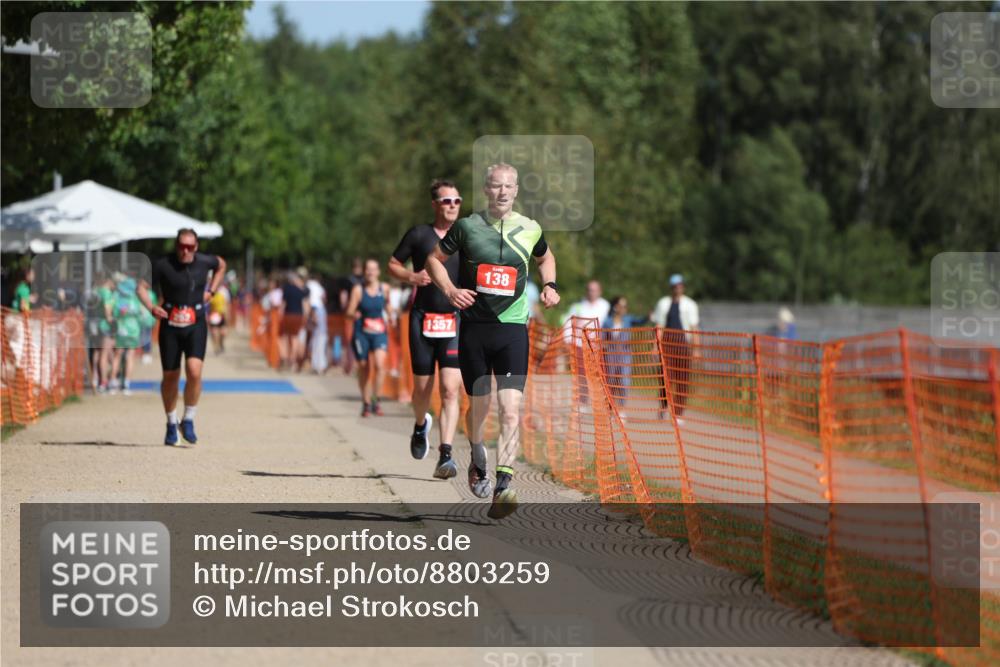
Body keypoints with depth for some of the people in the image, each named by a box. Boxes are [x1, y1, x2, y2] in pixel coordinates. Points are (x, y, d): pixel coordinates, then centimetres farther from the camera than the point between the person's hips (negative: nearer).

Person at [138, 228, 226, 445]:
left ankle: (188, 421, -2)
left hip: (196, 325, 1)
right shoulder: (163, 265, -8)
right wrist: (151, 308, -23)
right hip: (170, 325, 0)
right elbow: (142, 287, -5)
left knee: (194, 371, -19)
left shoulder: (204, 262, 0)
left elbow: (221, 265, 23)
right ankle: (171, 424, 27)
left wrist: (211, 291, 12)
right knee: (170, 377, 7)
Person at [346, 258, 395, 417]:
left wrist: (390, 314, 11)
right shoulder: (358, 289, -6)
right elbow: (349, 312, -7)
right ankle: (366, 403, 22)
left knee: (380, 364, -19)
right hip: (361, 332, -1)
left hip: (379, 332, 1)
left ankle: (375, 399, -7)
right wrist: (354, 315, -27)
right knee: (364, 368, 5)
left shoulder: (384, 288, 3)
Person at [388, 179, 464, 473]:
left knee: (450, 388, -13)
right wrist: (412, 276, -8)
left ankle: (445, 455, -17)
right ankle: (420, 425, 42)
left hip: (456, 320, 0)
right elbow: (393, 264, 11)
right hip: (423, 319, 0)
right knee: (423, 388, 8)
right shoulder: (419, 235, 4)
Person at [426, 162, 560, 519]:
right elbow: (434, 259, 12)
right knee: (479, 406, 9)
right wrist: (450, 290, -5)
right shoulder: (467, 226, 1)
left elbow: (545, 257, 28)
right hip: (474, 326, 0)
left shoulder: (530, 230, 6)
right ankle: (477, 459, 41)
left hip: (512, 329, 0)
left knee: (511, 411, -14)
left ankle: (502, 489, -20)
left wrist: (550, 285, 10)